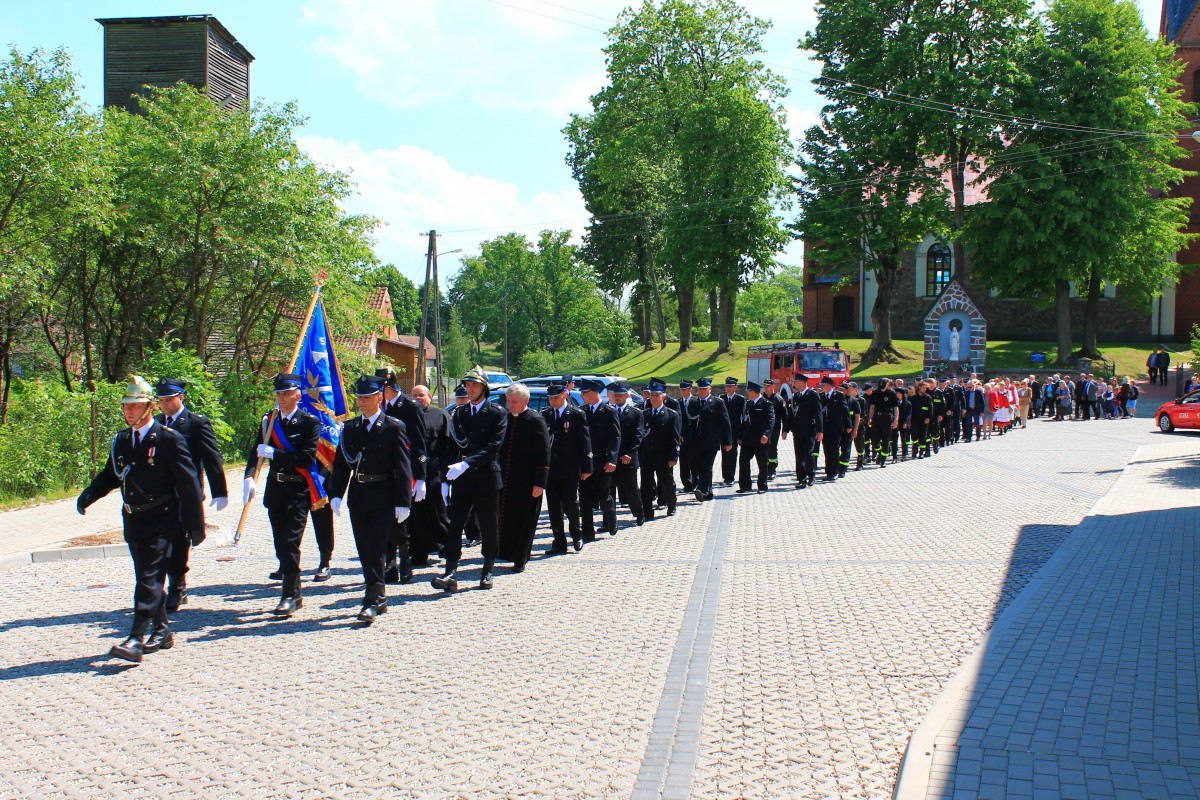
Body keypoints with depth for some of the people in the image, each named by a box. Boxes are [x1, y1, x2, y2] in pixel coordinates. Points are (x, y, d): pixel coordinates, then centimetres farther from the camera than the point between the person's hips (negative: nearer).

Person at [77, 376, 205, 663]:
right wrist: (88, 495, -6)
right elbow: (110, 475, 16)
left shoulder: (169, 439, -10)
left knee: (149, 578, -11)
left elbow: (189, 483, -9)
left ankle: (136, 639, -15)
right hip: (133, 521, 7)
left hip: (160, 522, -7)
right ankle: (162, 631, 27)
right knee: (146, 579, 14)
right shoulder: (121, 440, 10)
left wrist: (196, 525, -10)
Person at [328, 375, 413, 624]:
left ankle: (372, 602, -8)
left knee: (376, 550, -9)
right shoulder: (350, 428, 10)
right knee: (364, 552, 10)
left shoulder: (394, 427, -5)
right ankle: (378, 598, 21)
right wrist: (336, 494, -4)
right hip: (357, 497, 5)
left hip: (383, 499, -5)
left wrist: (403, 502, -12)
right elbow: (340, 463, 9)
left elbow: (403, 467, -7)